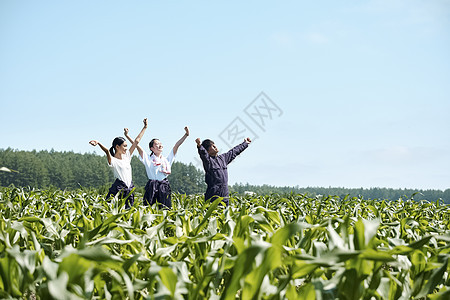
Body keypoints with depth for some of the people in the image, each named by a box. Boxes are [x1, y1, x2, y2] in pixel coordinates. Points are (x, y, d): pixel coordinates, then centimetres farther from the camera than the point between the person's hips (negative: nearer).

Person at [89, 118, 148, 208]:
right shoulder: (113, 160, -5)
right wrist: (98, 143, -46)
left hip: (129, 189, 6)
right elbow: (107, 151, -25)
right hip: (119, 188, -6)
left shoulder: (127, 156, 14)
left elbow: (137, 141, 17)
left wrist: (145, 127, 20)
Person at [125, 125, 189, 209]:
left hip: (164, 186, 3)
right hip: (152, 187, -3)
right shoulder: (148, 158, 6)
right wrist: (127, 136, -6)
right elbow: (137, 146, -1)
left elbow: (176, 145, 12)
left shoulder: (166, 159, 15)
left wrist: (186, 135, 7)